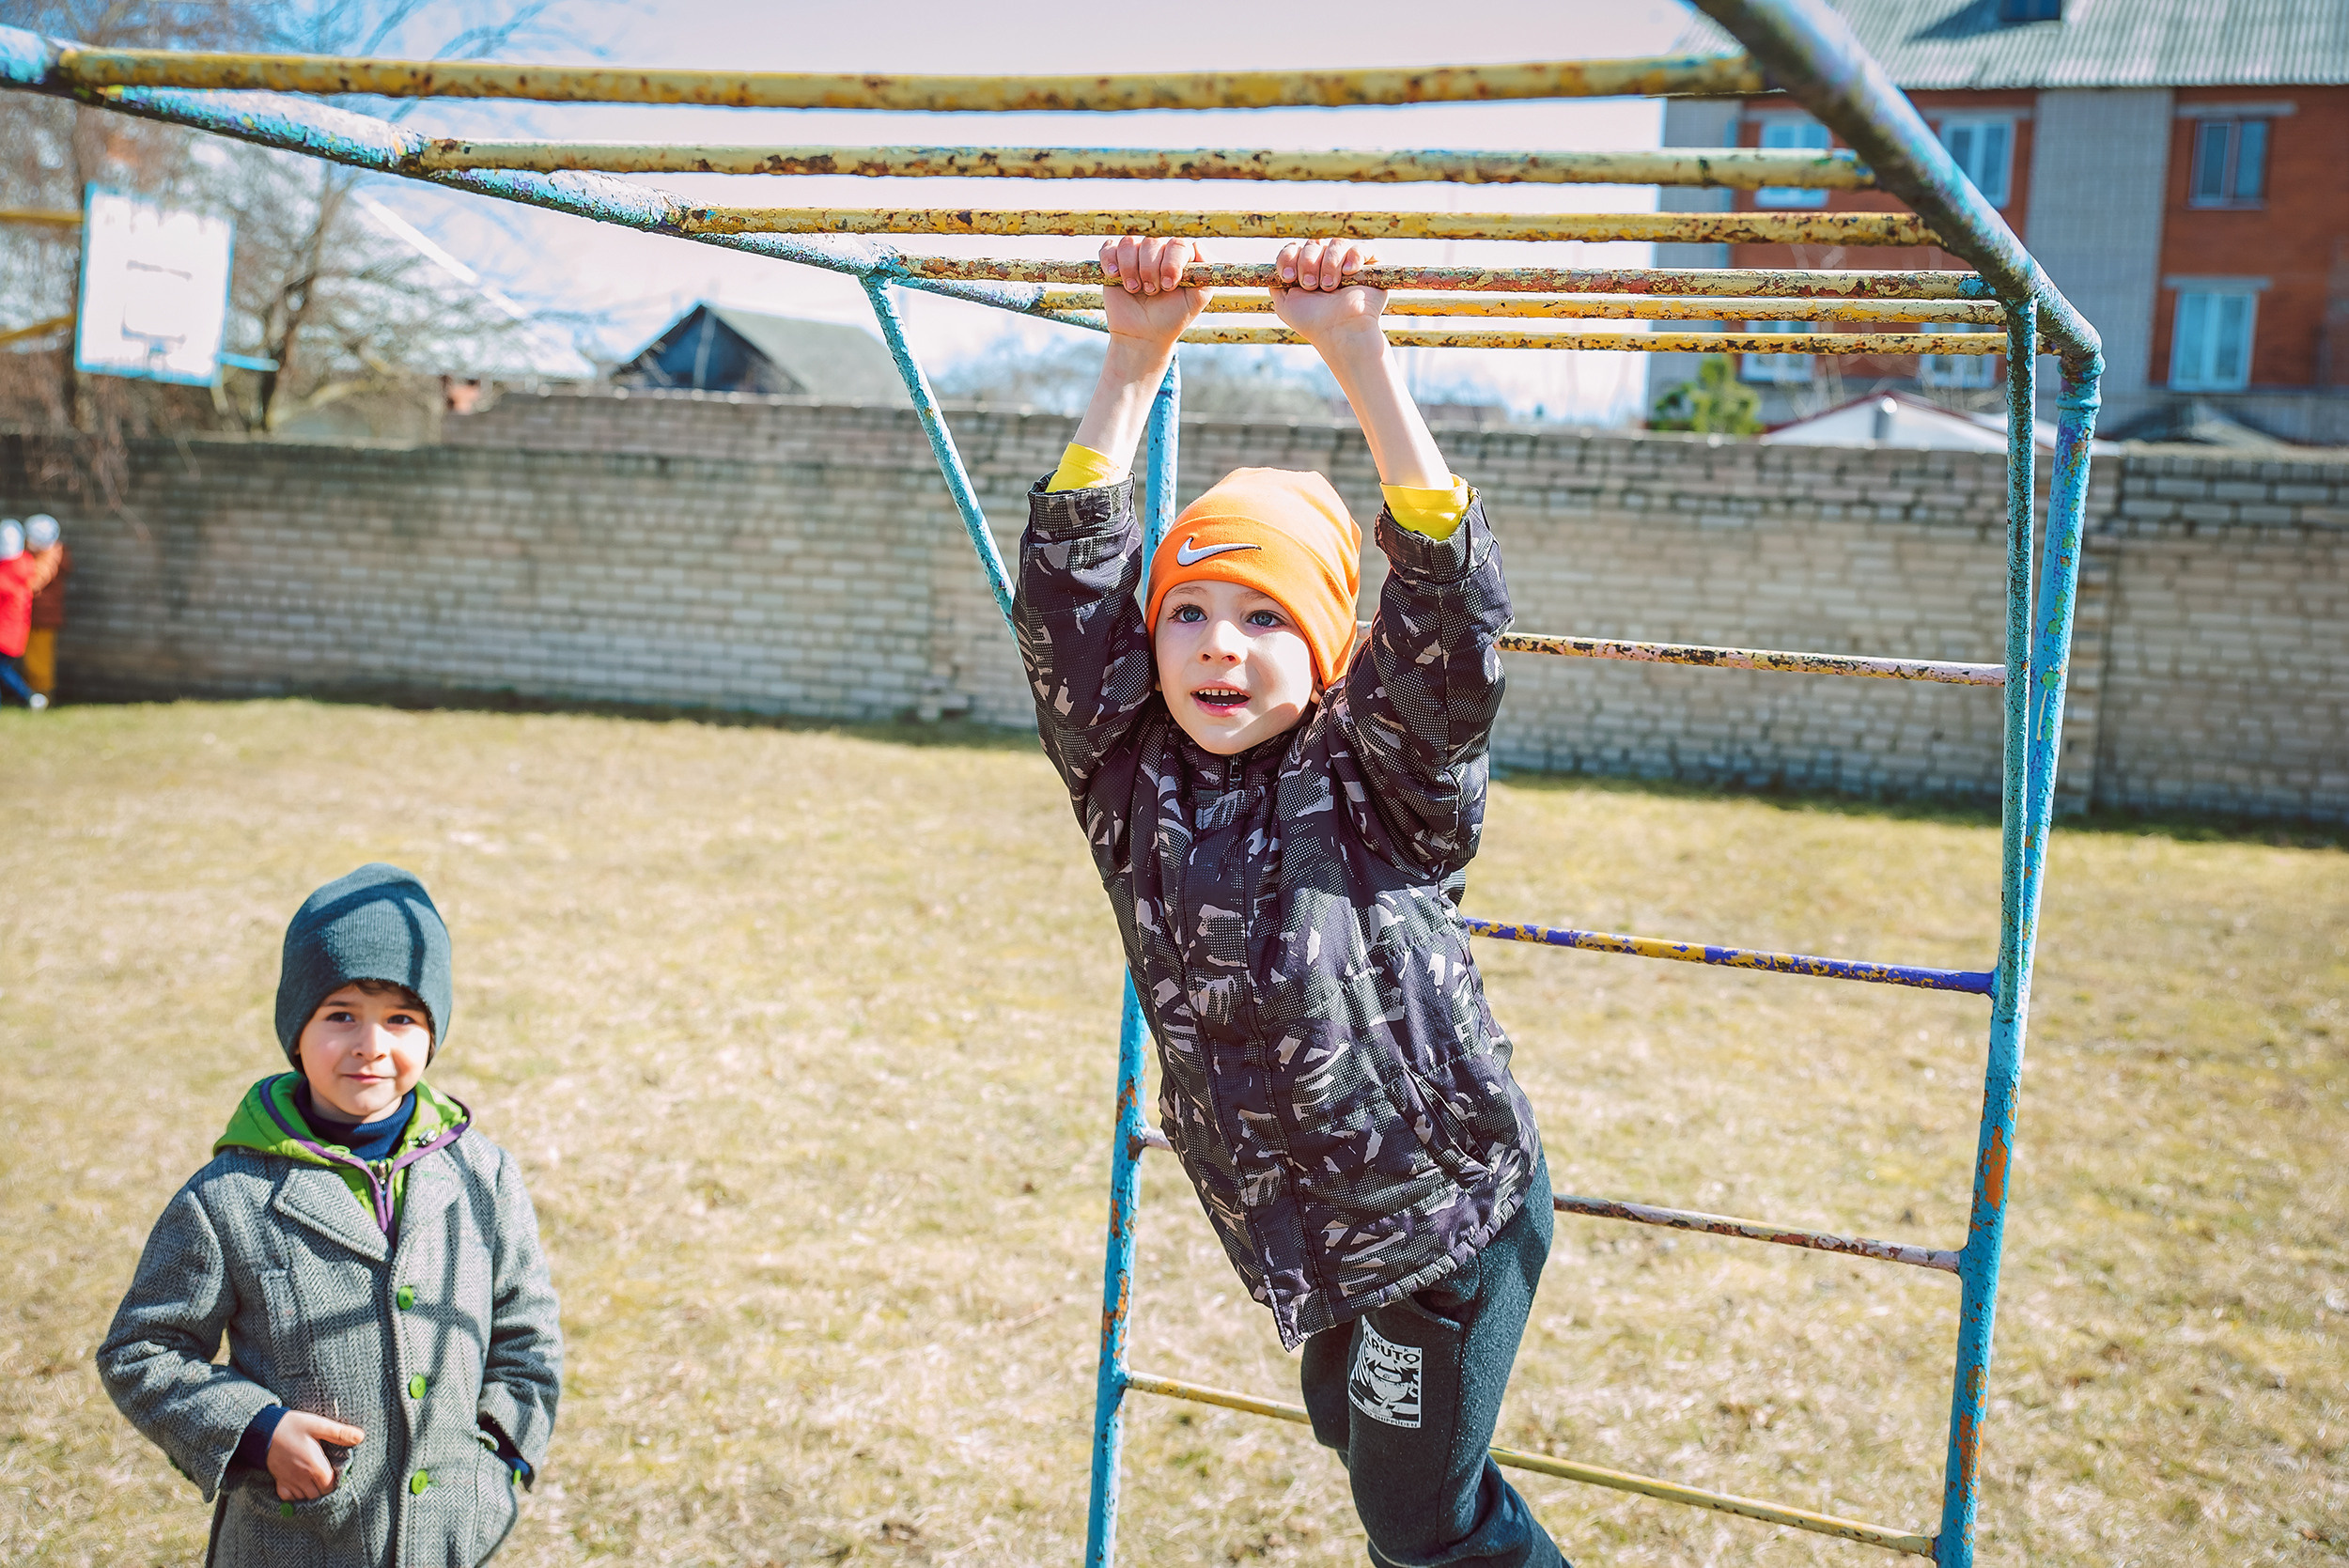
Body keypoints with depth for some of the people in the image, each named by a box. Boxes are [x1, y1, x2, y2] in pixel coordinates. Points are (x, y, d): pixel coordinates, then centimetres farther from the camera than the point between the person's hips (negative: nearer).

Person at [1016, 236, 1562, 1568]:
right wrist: (1136, 357, -15)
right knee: (1357, 1438, 24)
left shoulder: (1377, 778, -14)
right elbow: (1071, 571, -10)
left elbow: (1450, 594, -26)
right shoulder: (1130, 776, -4)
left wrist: (1361, 357, -29)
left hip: (1448, 1207, -5)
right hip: (1306, 1230, 5)